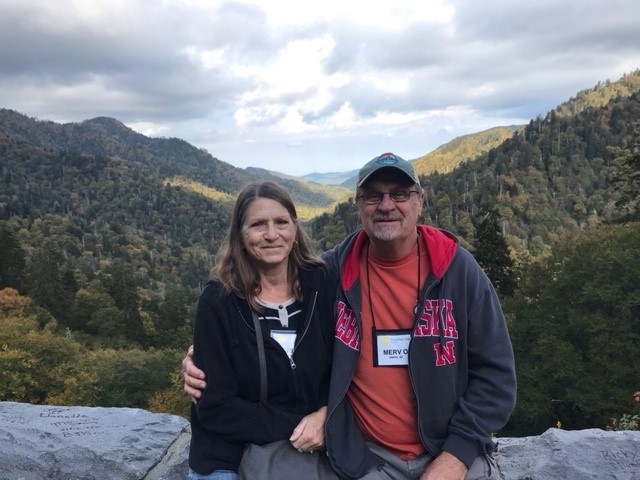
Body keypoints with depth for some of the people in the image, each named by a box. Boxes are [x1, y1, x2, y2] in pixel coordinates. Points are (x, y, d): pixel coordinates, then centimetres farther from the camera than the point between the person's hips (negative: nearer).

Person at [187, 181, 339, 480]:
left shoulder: (322, 284, -10)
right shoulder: (217, 300, -16)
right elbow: (214, 406, -15)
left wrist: (324, 415, -15)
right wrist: (293, 428, -18)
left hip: (311, 450, 2)